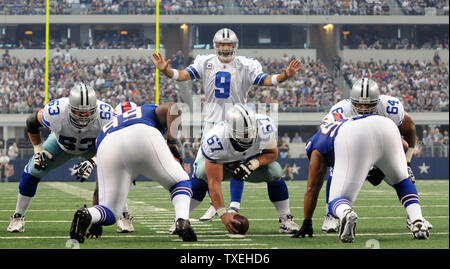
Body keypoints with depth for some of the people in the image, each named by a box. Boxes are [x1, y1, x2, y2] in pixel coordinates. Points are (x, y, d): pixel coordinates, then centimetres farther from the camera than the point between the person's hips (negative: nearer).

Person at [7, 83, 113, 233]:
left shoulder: (105, 116, -40)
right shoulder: (55, 113, -39)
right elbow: (31, 122, -16)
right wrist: (38, 150, -16)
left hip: (92, 147, 0)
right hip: (62, 144, 0)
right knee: (32, 171, -15)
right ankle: (18, 217, 4)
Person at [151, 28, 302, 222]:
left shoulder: (245, 66, -3)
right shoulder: (206, 63, 1)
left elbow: (264, 80, -13)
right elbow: (184, 75, -7)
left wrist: (285, 75, -31)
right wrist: (165, 70, -26)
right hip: (212, 120, 2)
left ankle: (234, 207, 3)